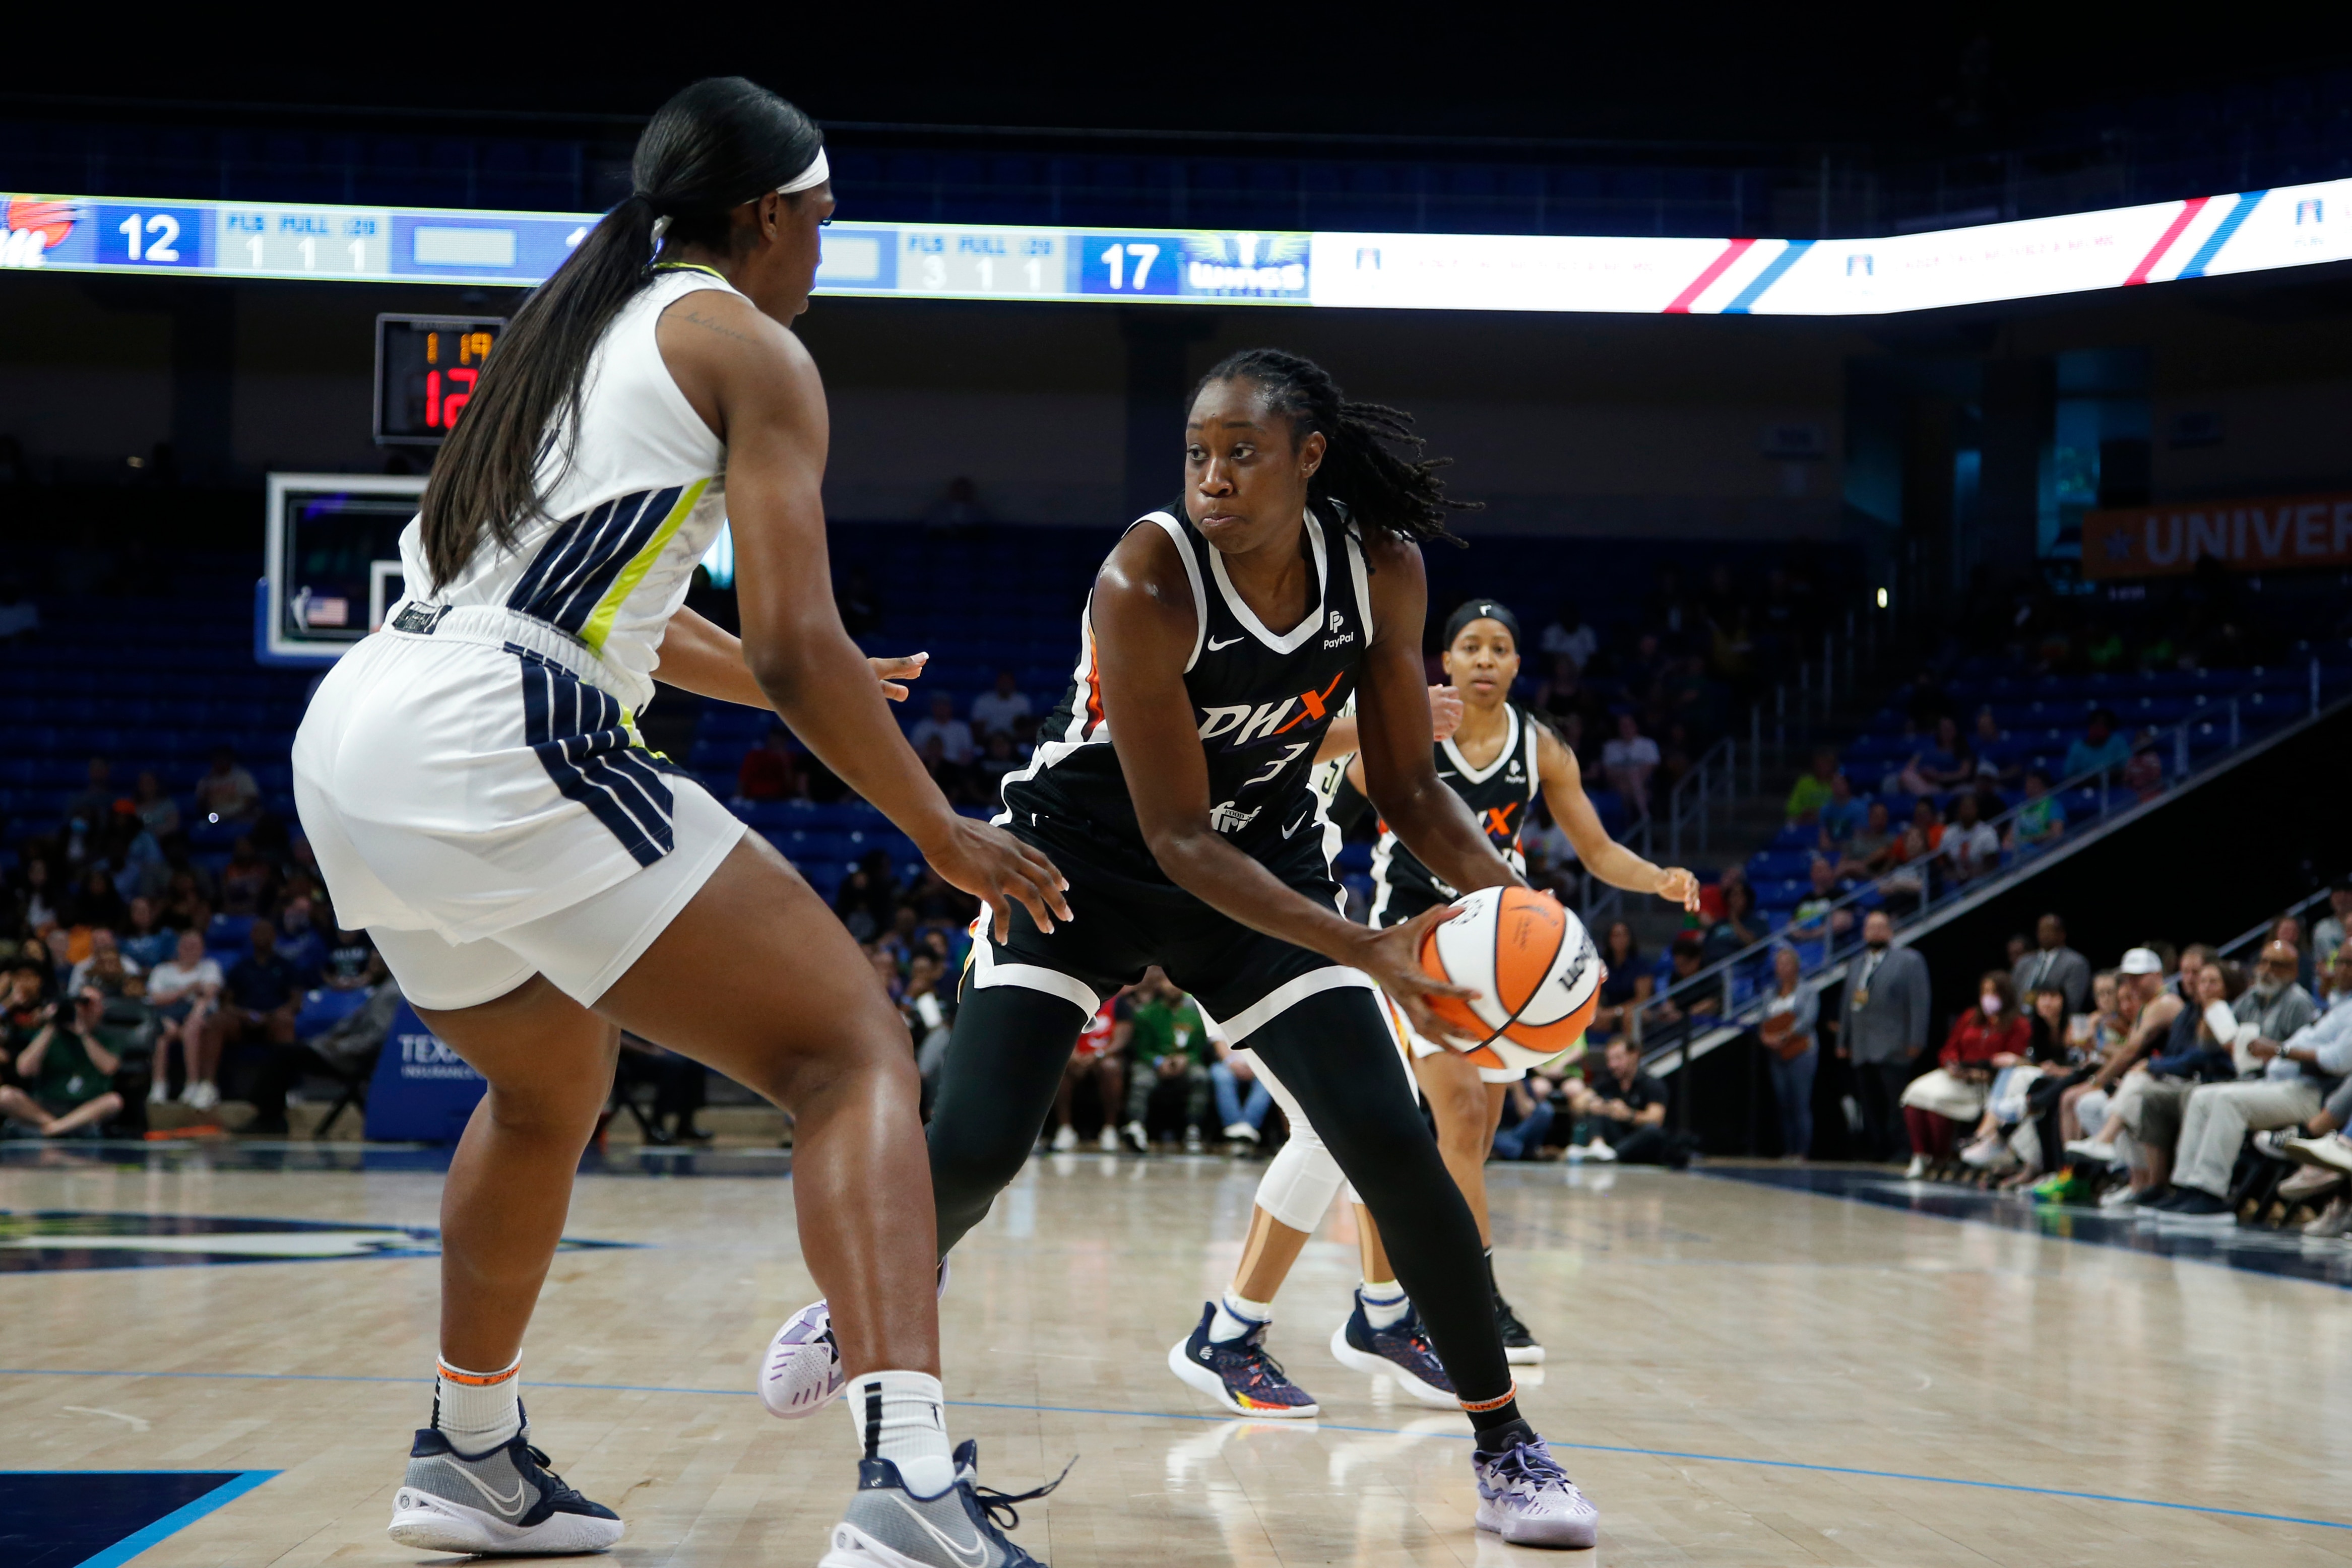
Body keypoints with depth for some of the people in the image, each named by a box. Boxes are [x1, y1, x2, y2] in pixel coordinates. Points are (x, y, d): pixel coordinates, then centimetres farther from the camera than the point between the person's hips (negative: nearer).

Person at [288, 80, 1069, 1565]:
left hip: (354, 738, 9)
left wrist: (811, 687, 48)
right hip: (499, 743, -9)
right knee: (854, 1051, -7)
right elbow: (799, 647, -7)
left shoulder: (582, 323, 26)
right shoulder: (751, 348, 2)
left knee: (553, 1080, 32)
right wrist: (948, 837, 6)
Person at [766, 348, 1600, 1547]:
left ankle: (1503, 1448, 4)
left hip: (1267, 857, 3)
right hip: (1086, 854, -3)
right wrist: (1366, 951, -36)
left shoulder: (1382, 569, -15)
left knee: (1394, 1145, -10)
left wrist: (1502, 888, -24)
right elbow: (1178, 838, -28)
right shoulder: (1146, 583, -29)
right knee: (969, 1152, -12)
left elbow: (1405, 784, -3)